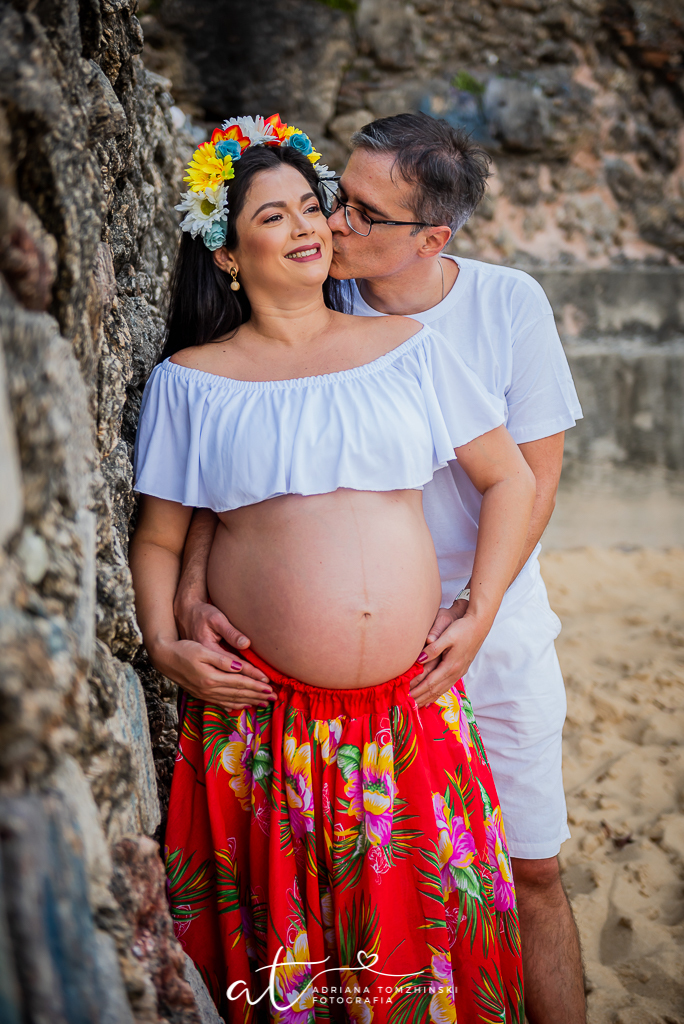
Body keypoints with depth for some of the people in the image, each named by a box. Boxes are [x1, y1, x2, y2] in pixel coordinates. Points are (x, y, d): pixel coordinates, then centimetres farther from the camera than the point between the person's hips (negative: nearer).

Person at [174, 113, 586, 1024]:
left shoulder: (510, 302, -9)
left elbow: (533, 477, -6)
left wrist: (476, 613, -16)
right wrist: (192, 581, -19)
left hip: (495, 623, 0)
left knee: (534, 869, 8)